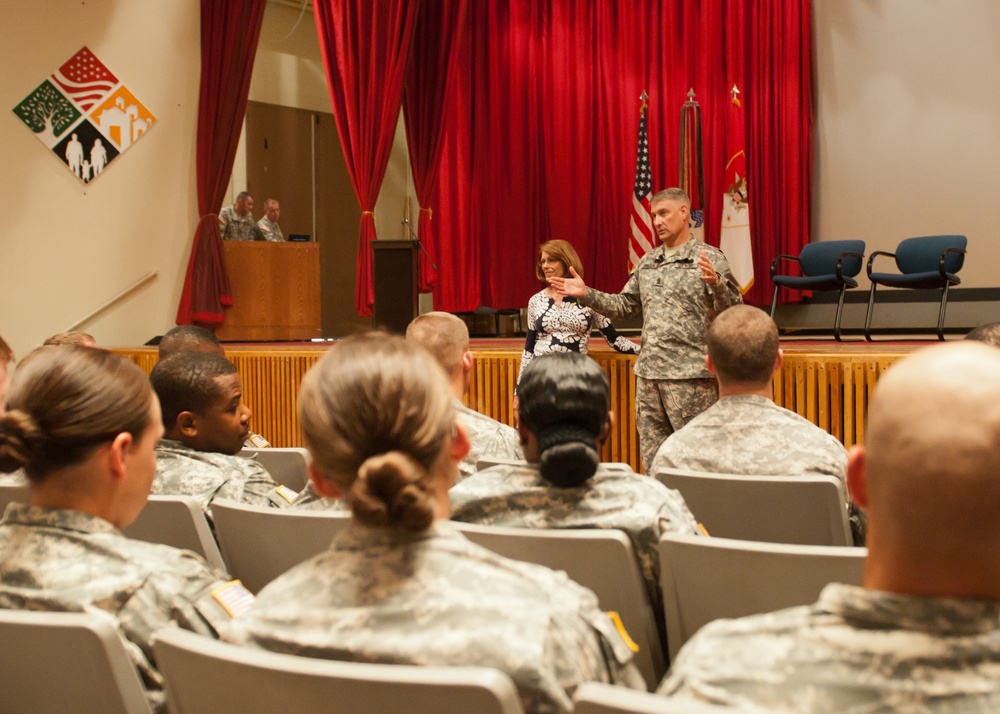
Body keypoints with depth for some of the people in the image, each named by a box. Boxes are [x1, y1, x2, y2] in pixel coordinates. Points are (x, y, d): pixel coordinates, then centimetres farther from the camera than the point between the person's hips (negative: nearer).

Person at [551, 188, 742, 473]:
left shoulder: (709, 258, -5)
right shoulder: (647, 262, 15)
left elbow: (732, 312, -12)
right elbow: (624, 305, 19)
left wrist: (716, 283, -31)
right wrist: (586, 294, 8)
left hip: (689, 374, -6)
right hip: (648, 372, 7)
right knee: (652, 457, 12)